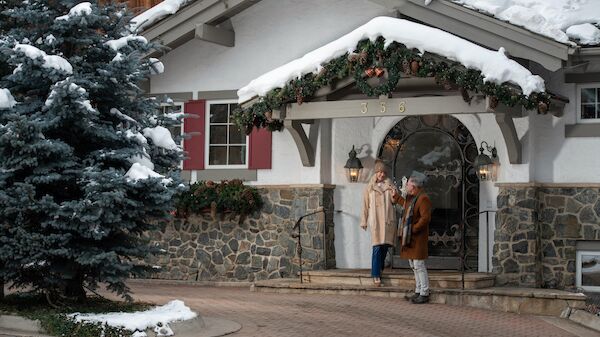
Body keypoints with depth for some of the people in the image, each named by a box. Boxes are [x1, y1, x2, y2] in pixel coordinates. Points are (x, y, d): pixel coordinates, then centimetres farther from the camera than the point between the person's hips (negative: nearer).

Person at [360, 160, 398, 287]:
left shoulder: (390, 185, 9)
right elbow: (365, 205, 6)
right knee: (377, 248, -10)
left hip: (388, 219, 3)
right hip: (375, 220, -3)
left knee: (385, 246, 8)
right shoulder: (369, 187, 4)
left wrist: (394, 195, -18)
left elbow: (394, 201, 5)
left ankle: (380, 269, 26)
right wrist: (364, 221, 5)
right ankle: (376, 275, -11)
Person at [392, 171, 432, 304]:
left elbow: (425, 217, -25)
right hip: (408, 237, 10)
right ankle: (418, 291, 21)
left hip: (418, 238, -10)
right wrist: (396, 197, 40)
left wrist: (414, 229, -21)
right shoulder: (411, 197, 11)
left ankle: (424, 294, -2)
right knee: (413, 265, 14)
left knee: (419, 266, -7)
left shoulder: (423, 199, -19)